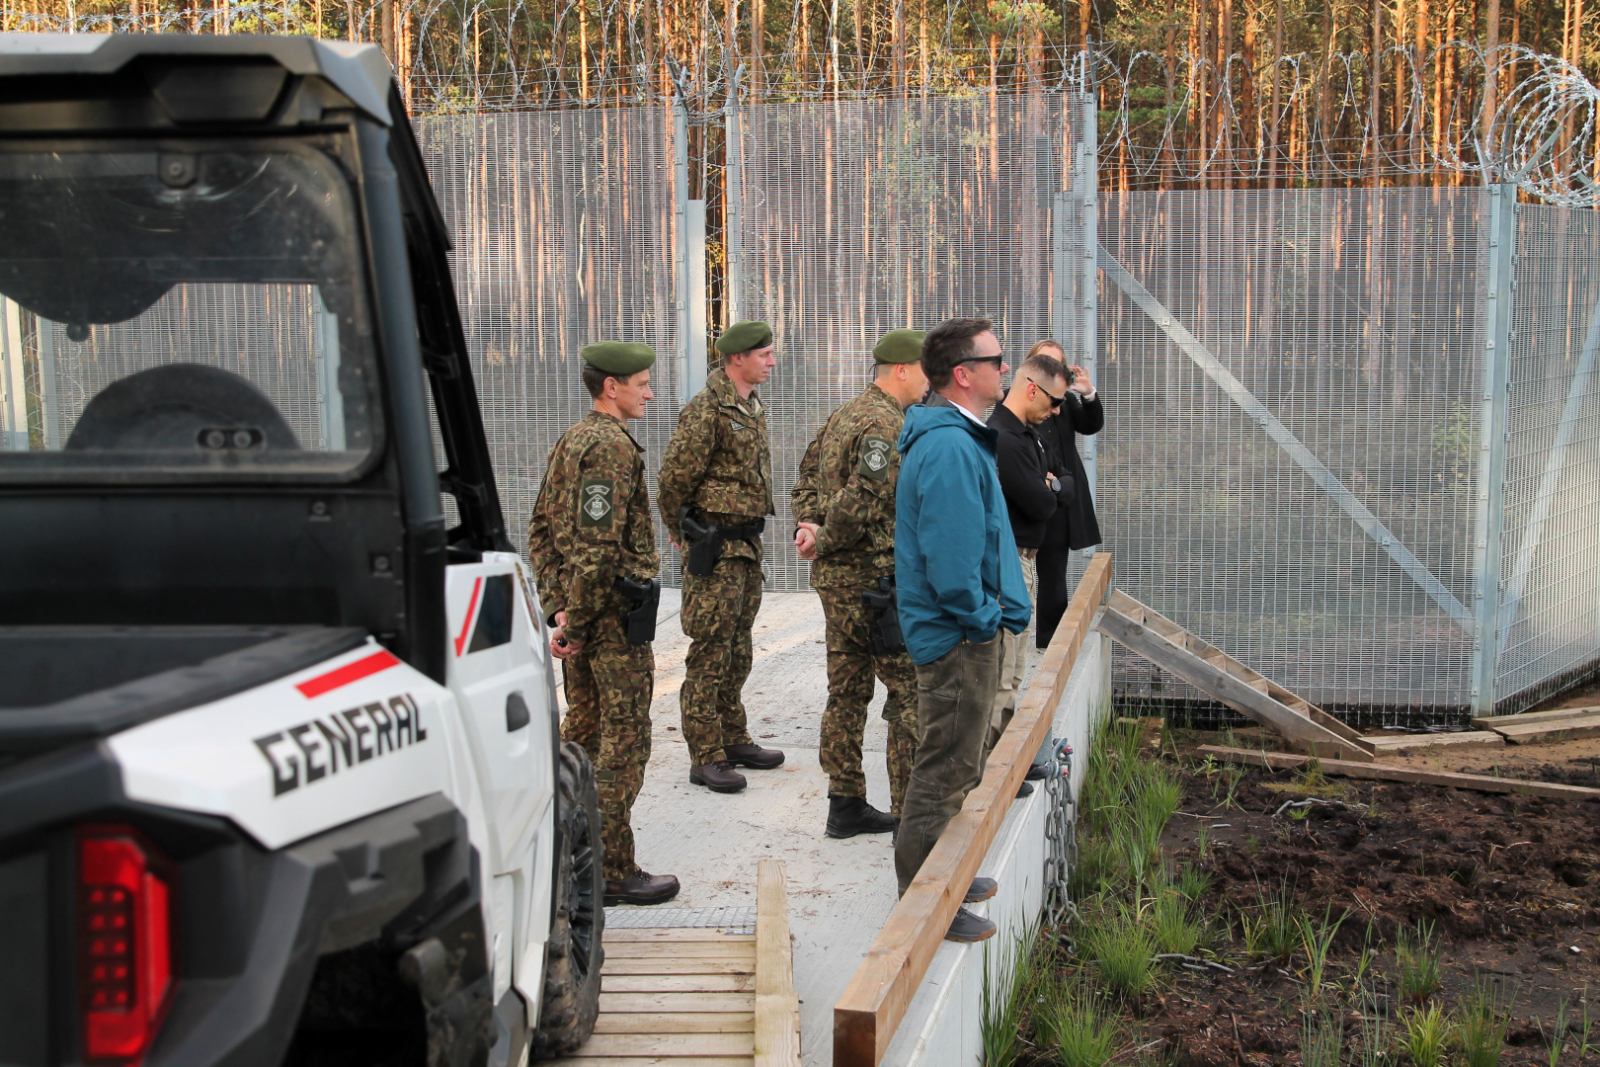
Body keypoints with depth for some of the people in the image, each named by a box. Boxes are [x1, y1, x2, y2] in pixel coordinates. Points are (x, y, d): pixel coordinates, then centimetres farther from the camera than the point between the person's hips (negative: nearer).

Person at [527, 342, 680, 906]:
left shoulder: (570, 441, 14)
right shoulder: (612, 446, -17)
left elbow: (542, 531, 16)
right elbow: (597, 546, -23)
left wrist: (559, 607, 12)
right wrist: (576, 622, -19)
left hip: (582, 610, 10)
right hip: (616, 615, -10)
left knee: (581, 728, 19)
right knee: (624, 740, -3)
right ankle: (612, 872, 1)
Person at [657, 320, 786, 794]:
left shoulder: (753, 409, 14)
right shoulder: (706, 410, -16)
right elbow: (673, 479, -16)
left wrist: (750, 533, 18)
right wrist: (685, 534, -3)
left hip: (747, 546, 9)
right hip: (716, 550, -9)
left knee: (737, 651, 16)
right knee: (710, 653, -4)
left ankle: (734, 740, 27)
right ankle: (705, 757, 1)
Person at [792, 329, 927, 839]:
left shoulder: (844, 416, 14)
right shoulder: (889, 427, -18)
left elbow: (809, 475, 18)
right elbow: (862, 501, -26)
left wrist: (808, 524, 5)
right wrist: (824, 542, -11)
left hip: (835, 580, 10)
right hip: (874, 581, -10)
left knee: (848, 691, 15)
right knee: (911, 693, -3)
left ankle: (847, 806, 22)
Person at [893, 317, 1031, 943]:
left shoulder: (958, 438, 12)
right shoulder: (950, 448, -23)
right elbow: (950, 557, -28)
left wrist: (991, 610, 14)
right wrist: (982, 616, -16)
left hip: (963, 630, 11)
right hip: (958, 634, -11)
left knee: (957, 765, 22)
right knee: (945, 773, -1)